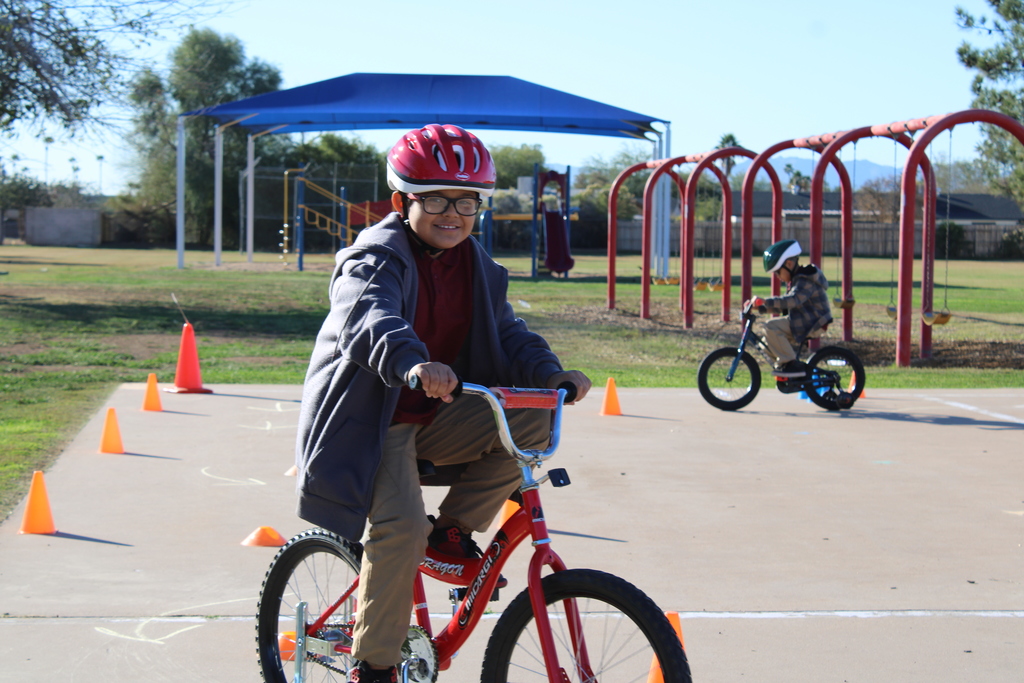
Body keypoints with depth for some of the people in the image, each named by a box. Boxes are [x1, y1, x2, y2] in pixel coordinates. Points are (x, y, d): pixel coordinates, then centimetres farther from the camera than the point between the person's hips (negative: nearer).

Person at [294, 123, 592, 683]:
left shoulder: (476, 266, 8)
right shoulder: (377, 258, -15)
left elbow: (507, 333, 6)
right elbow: (368, 317, -36)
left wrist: (551, 374, -16)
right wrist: (412, 363, -58)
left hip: (439, 417, 6)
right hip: (374, 419, -6)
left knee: (535, 421, -16)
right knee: (400, 525, -27)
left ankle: (452, 530, 1)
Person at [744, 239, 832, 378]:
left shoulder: (805, 281, -16)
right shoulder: (795, 280, 18)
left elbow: (792, 300, -34)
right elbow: (782, 306, 20)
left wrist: (765, 302, -41)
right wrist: (760, 307, 8)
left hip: (812, 324, -10)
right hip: (804, 322, 10)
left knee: (771, 327, -24)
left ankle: (791, 364, -23)